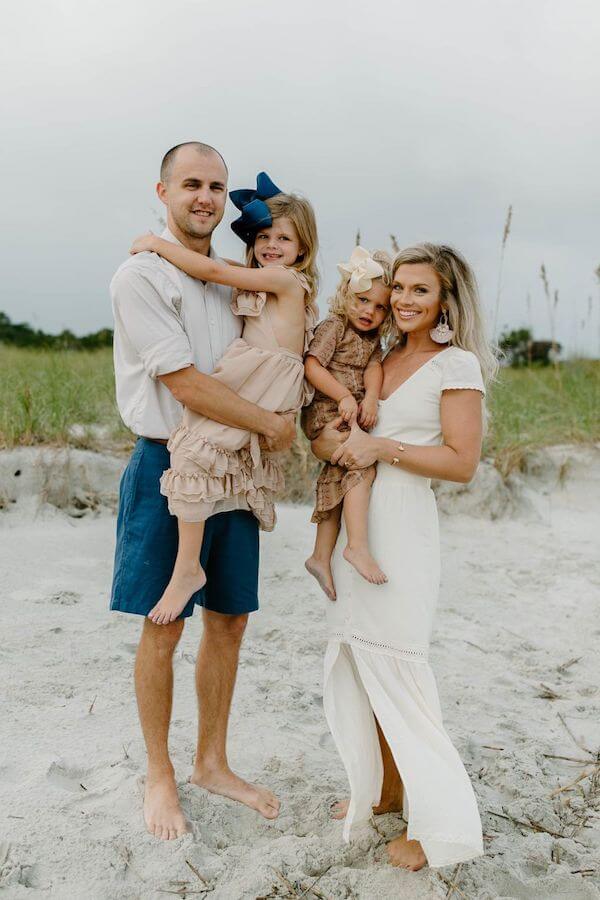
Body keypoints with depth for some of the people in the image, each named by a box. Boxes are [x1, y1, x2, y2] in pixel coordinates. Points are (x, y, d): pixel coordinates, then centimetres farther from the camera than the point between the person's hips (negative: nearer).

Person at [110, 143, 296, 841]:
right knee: (163, 628, 3)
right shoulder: (141, 276, -10)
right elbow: (187, 386, -17)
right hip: (169, 467, -6)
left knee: (228, 621, 11)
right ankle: (159, 776, 21)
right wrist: (272, 424, -9)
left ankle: (212, 763, 28)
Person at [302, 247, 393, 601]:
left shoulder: (373, 340, 15)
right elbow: (312, 366, -16)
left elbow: (374, 367, -1)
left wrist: (371, 397, -21)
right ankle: (358, 545, -27)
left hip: (355, 414, 8)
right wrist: (343, 396, -23)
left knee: (339, 482, 10)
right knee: (362, 465, -23)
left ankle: (322, 556, 18)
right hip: (327, 413, -8)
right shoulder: (334, 327, -7)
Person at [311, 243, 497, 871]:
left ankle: (442, 821, 9)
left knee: (391, 663, -5)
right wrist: (328, 438, 0)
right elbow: (329, 412, 23)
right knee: (353, 660, 11)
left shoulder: (456, 365, -5)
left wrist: (381, 448, -16)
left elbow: (462, 463, -10)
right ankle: (387, 787, 29)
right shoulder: (380, 357, 15)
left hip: (403, 521, -7)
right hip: (354, 516, 7)